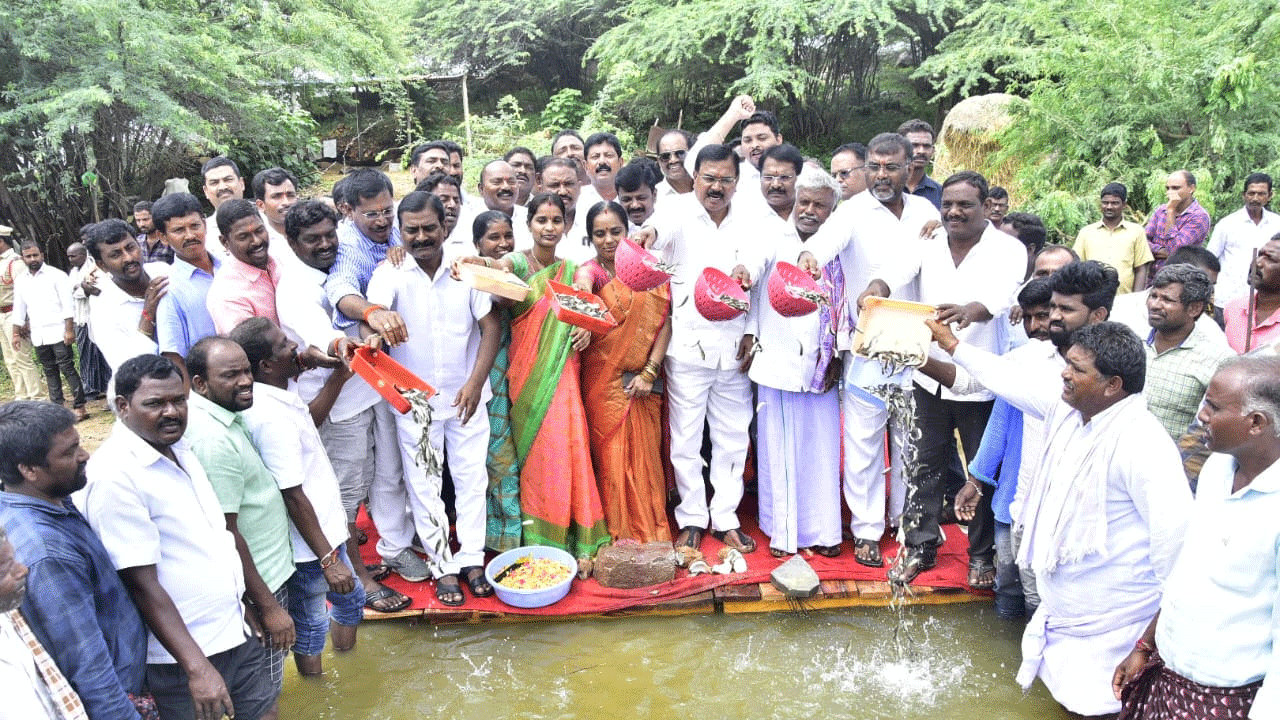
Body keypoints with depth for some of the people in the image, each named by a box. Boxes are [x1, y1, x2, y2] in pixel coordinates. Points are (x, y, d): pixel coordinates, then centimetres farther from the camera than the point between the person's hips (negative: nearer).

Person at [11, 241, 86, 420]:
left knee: (67, 369, -7)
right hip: (38, 336, 5)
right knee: (50, 372, 8)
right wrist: (16, 333, 14)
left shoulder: (56, 275, -3)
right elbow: (19, 309, 18)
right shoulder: (20, 281, 12)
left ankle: (80, 407, -4)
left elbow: (67, 305, -7)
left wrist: (69, 330, -14)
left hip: (58, 333, -5)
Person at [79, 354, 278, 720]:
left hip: (235, 631, 8)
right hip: (182, 653, -8)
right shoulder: (115, 475, -21)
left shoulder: (177, 449, 5)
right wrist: (197, 668, -22)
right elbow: (142, 584, -22)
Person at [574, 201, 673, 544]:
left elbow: (664, 322, 1)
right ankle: (617, 535, 11)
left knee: (645, 455, 7)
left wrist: (649, 372, -8)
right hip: (603, 379, -2)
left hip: (644, 381, 2)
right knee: (611, 456, -1)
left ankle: (650, 534, 20)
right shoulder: (591, 271, -2)